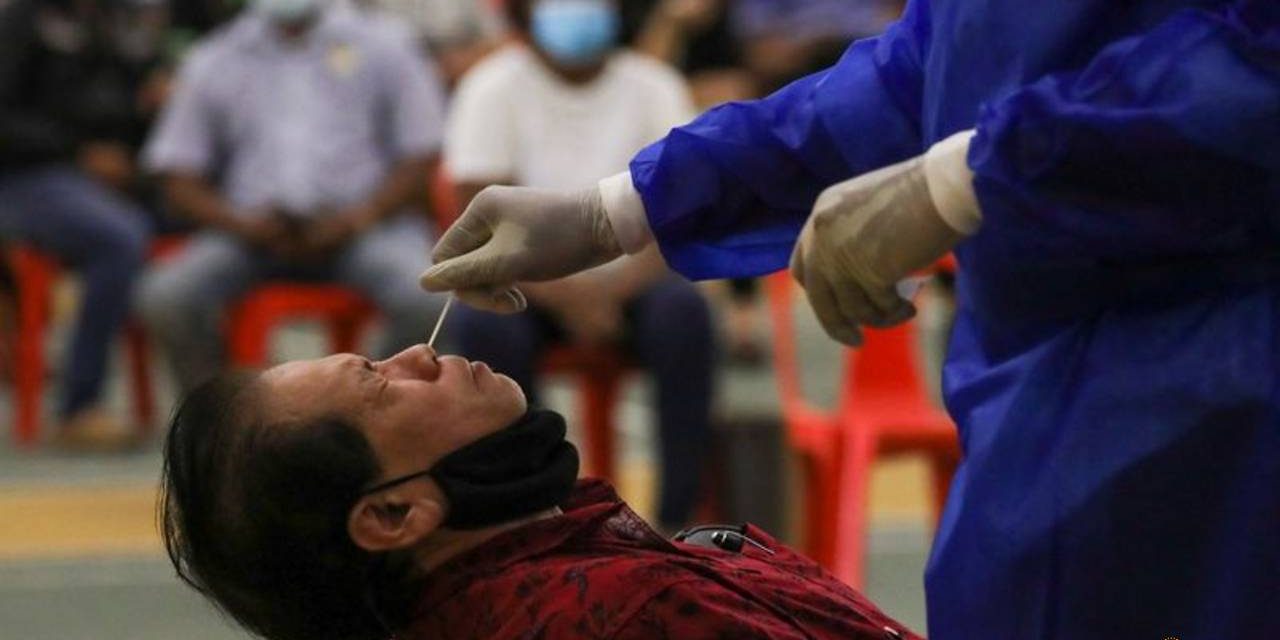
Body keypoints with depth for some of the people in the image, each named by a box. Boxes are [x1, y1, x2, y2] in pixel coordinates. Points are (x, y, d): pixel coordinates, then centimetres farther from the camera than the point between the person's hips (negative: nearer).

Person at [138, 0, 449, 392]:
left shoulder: (380, 49, 9)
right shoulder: (213, 62, 13)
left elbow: (420, 157, 5)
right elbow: (180, 178, 10)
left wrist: (359, 217, -12)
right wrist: (239, 222, -10)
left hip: (360, 224, -1)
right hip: (254, 229, 1)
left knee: (428, 300, -32)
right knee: (165, 297, -26)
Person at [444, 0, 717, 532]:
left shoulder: (654, 86, -3)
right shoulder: (492, 90, -6)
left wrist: (615, 290, -25)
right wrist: (568, 298, -25)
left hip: (630, 280, 1)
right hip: (535, 282, -1)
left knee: (683, 309, -32)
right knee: (484, 321, -33)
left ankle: (677, 517, -26)